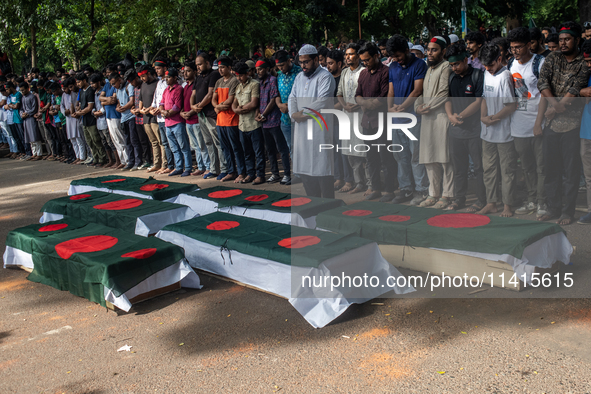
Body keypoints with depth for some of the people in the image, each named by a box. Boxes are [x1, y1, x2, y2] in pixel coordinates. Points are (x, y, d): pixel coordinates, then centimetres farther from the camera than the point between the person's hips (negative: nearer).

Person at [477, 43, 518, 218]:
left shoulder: (505, 76, -14)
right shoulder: (486, 74, 9)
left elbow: (512, 106, -15)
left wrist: (493, 118, -12)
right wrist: (483, 117, -4)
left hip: (504, 132, -7)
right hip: (487, 132, 7)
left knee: (507, 169, 3)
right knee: (489, 167, 12)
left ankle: (508, 205, 12)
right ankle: (491, 203, 22)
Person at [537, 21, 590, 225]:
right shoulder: (552, 58, 8)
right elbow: (542, 82, -5)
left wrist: (556, 109, -14)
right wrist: (555, 104, -18)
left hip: (572, 123, -3)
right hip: (551, 123, 4)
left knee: (571, 170, 1)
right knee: (551, 168, 9)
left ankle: (567, 212, 11)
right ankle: (553, 208, 21)